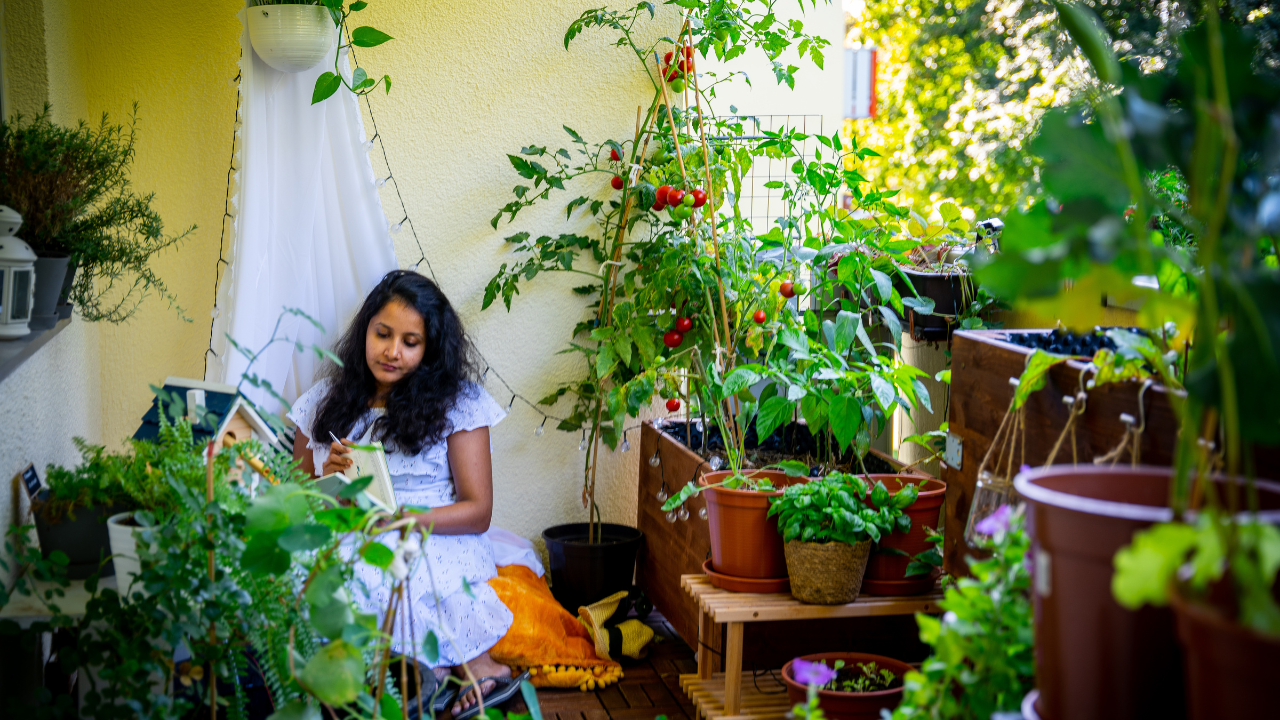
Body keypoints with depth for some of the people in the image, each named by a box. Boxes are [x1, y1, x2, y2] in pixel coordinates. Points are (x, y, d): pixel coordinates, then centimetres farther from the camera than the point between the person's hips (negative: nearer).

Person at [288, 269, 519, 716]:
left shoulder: (459, 402, 6)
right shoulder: (325, 401, 15)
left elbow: (478, 512, 0)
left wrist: (399, 520, -15)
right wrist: (328, 478, -5)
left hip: (438, 543, -3)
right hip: (348, 545, 3)